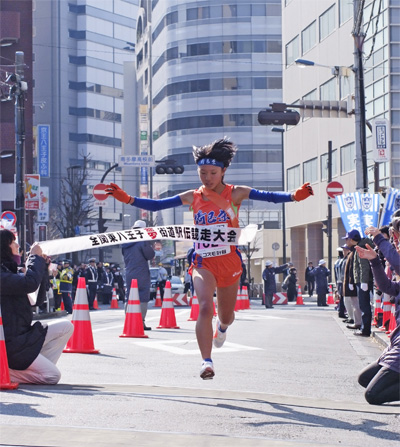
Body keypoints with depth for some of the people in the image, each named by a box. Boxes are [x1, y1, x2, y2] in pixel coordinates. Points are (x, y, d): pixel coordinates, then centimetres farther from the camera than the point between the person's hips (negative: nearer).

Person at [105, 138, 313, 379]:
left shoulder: (235, 193, -5)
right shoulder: (193, 197, 2)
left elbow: (268, 196, -16)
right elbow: (156, 205, 3)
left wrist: (294, 196, -33)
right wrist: (127, 198, -7)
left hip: (230, 263, 0)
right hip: (203, 263, 0)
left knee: (226, 316, 16)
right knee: (205, 307, -25)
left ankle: (222, 326, 55)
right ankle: (207, 362, -25)